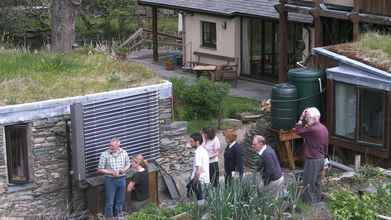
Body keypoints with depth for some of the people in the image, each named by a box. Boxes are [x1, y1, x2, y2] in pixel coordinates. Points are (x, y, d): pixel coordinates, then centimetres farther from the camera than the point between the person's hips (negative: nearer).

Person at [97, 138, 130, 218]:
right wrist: (111, 172, -22)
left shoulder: (124, 153, -3)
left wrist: (124, 169, -11)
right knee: (109, 202, 2)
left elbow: (128, 164, 11)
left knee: (120, 201, 16)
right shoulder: (104, 154, -13)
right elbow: (100, 169, -10)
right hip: (110, 180, -3)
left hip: (121, 179, 3)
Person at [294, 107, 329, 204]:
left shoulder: (312, 129, -25)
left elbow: (298, 131, -14)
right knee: (317, 181, 21)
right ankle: (317, 199, 31)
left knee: (308, 183, 2)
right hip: (321, 159, 9)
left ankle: (309, 201, 9)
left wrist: (301, 118, -10)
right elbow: (326, 145, 14)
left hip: (312, 160, -9)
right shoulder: (324, 128, 5)